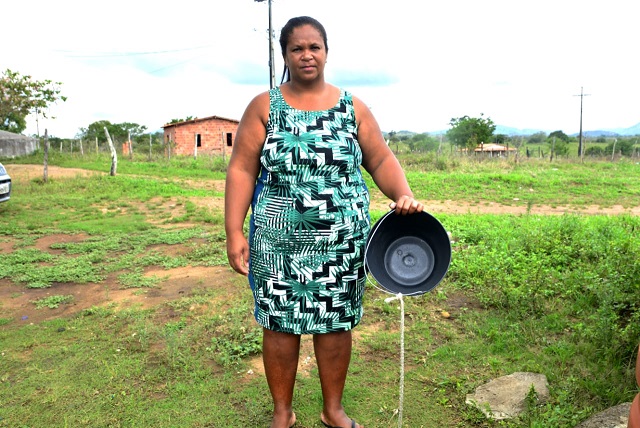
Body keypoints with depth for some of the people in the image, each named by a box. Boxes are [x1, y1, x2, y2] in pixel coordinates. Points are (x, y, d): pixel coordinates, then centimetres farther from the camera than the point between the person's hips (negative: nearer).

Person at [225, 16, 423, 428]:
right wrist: (235, 232, -10)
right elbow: (242, 170, -2)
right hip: (279, 240, -1)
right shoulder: (264, 107, 3)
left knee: (336, 323, 10)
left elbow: (382, 160, 6)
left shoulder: (353, 107, 7)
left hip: (342, 240, 2)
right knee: (280, 324, 6)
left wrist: (403, 196, -14)